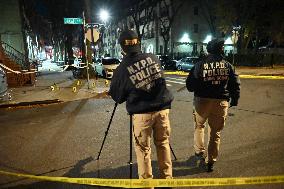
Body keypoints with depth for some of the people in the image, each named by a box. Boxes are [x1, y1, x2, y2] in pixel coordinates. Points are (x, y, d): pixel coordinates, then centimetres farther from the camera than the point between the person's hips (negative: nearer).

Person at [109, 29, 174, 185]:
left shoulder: (122, 68, -8)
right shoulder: (153, 58, 2)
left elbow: (116, 96, 3)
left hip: (141, 113, -3)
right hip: (163, 108, 4)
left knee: (143, 149, 12)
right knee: (163, 143, 18)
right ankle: (167, 177, 30)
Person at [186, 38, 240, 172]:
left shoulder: (200, 64, -5)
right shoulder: (227, 65, 1)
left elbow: (190, 85, -6)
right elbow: (235, 84, 3)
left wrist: (196, 89, 16)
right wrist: (234, 100, 16)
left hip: (202, 100, -1)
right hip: (221, 102, 2)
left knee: (199, 126, 24)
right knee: (215, 132, 12)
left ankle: (199, 150, 22)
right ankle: (211, 161, 19)